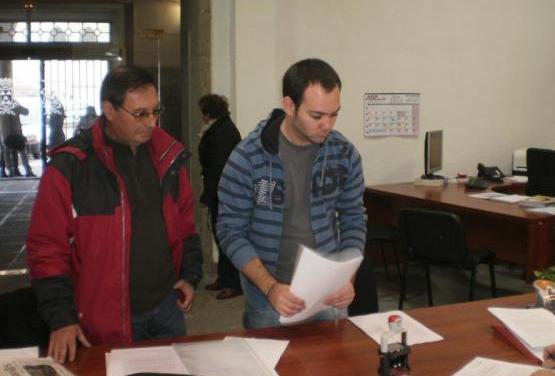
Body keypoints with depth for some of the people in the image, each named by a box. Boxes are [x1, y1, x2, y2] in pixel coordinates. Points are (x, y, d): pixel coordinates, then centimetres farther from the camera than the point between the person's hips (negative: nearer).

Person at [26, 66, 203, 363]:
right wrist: (61, 317, -14)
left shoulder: (169, 156, 2)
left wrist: (190, 274, 8)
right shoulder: (69, 167, -14)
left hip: (167, 307, 5)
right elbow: (47, 247, -12)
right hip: (106, 320, -4)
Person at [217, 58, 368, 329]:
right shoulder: (247, 158, -15)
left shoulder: (344, 154, -6)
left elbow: (354, 221, 3)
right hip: (268, 297, -3)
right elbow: (231, 231, -11)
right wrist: (270, 287, -22)